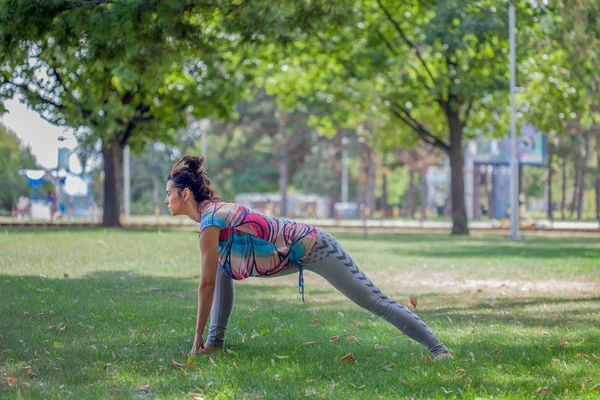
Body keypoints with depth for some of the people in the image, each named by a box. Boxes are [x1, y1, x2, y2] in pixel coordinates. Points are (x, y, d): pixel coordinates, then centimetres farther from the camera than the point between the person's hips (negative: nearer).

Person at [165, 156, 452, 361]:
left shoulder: (210, 220, -20)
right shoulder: (216, 211, 9)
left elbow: (207, 284, -18)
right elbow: (215, 278, 17)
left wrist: (198, 335, -10)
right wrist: (210, 337, 19)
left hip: (312, 248, -10)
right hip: (295, 254, 10)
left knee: (373, 300, -9)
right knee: (221, 267, 9)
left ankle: (436, 347, -6)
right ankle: (216, 341, 11)